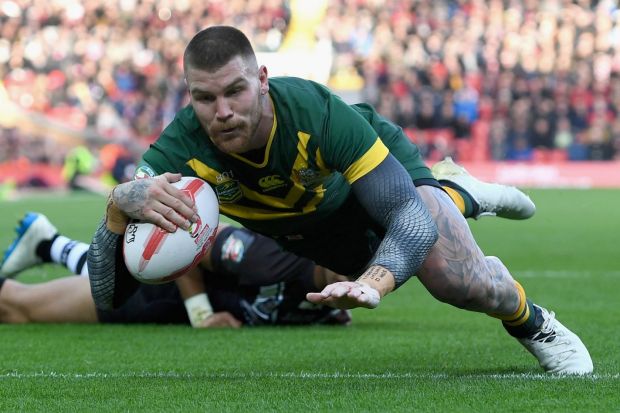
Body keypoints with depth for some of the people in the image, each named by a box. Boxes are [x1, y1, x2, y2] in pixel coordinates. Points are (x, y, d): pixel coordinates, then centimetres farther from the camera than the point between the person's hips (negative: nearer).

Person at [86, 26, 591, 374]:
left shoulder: (317, 112, -44)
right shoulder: (182, 150, -39)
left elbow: (409, 216, -43)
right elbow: (106, 292, -41)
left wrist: (372, 283, -64)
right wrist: (122, 203, -62)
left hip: (382, 166, -3)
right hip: (307, 226, 3)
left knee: (464, 283, -22)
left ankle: (532, 322, 12)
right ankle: (459, 199, 51)